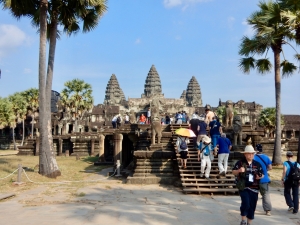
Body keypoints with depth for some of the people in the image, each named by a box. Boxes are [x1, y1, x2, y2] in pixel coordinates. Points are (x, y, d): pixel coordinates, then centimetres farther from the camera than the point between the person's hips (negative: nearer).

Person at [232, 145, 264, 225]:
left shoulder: (257, 164, 10)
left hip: (254, 188, 4)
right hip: (243, 187, -4)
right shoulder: (240, 163, 0)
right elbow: (233, 172, 1)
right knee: (245, 203, -19)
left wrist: (260, 176, -7)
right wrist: (239, 170, -20)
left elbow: (262, 174, 15)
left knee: (252, 206, 8)